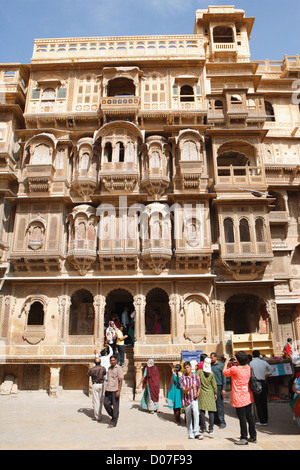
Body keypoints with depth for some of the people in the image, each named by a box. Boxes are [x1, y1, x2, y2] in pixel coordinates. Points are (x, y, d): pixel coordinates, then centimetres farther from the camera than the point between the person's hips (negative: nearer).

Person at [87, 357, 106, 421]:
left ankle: (97, 417, 3)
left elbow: (88, 374, 5)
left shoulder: (92, 369, -13)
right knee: (101, 400, 16)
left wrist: (90, 368, 20)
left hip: (95, 385, -4)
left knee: (96, 401, 1)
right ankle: (100, 414, 24)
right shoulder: (103, 368, -4)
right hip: (101, 384, 4)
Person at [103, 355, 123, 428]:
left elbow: (120, 380, -11)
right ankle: (113, 415, 24)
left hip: (115, 390, -6)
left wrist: (119, 391, -18)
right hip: (108, 390, 6)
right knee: (106, 403, 2)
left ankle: (113, 422, 10)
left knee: (115, 406, 0)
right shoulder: (109, 368, 14)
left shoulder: (119, 368, -7)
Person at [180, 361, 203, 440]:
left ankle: (196, 432, -22)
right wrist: (191, 388, -28)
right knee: (188, 417, 9)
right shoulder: (183, 378, -3)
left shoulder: (196, 376, -2)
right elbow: (183, 390, -9)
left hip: (194, 398, -1)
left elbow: (199, 387, 10)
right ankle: (190, 434, 26)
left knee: (196, 412, -26)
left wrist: (198, 392, -12)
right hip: (186, 399, 1)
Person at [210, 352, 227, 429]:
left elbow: (224, 377, -5)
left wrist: (224, 389, -10)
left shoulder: (221, 365, -4)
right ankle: (215, 420, 21)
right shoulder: (210, 365, 8)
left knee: (219, 405, -2)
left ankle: (222, 422, 5)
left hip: (218, 386, -5)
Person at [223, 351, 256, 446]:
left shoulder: (234, 369, -21)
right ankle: (253, 436, 26)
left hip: (239, 398, -6)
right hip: (248, 397, 7)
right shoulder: (248, 368, -3)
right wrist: (237, 362, 21)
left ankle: (244, 439, 8)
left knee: (242, 418, 1)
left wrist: (226, 363, 11)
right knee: (249, 416, 16)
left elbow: (225, 372, -2)